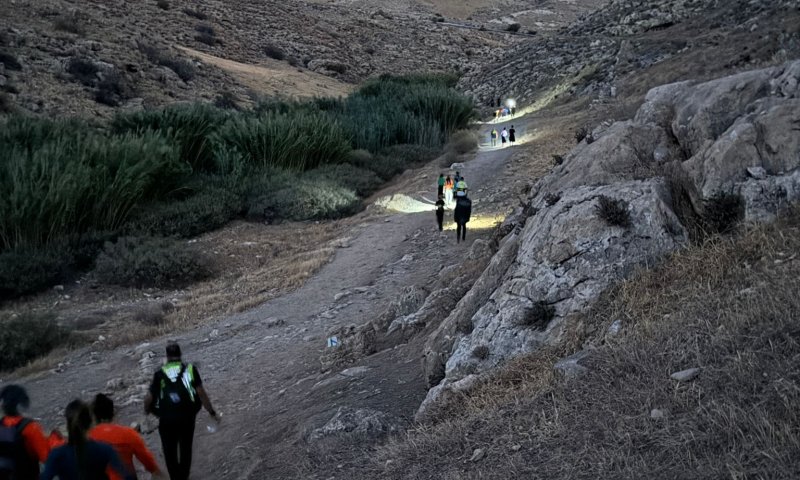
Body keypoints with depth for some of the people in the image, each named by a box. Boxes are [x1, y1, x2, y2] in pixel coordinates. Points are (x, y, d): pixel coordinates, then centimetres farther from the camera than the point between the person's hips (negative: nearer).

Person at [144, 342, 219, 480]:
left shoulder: (160, 373, -1)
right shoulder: (190, 369, 0)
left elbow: (149, 398, 0)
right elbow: (201, 392, -4)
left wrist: (146, 411, 22)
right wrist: (212, 413, 3)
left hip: (167, 418, -1)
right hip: (187, 416, 1)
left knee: (170, 451, 18)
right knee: (186, 448, 22)